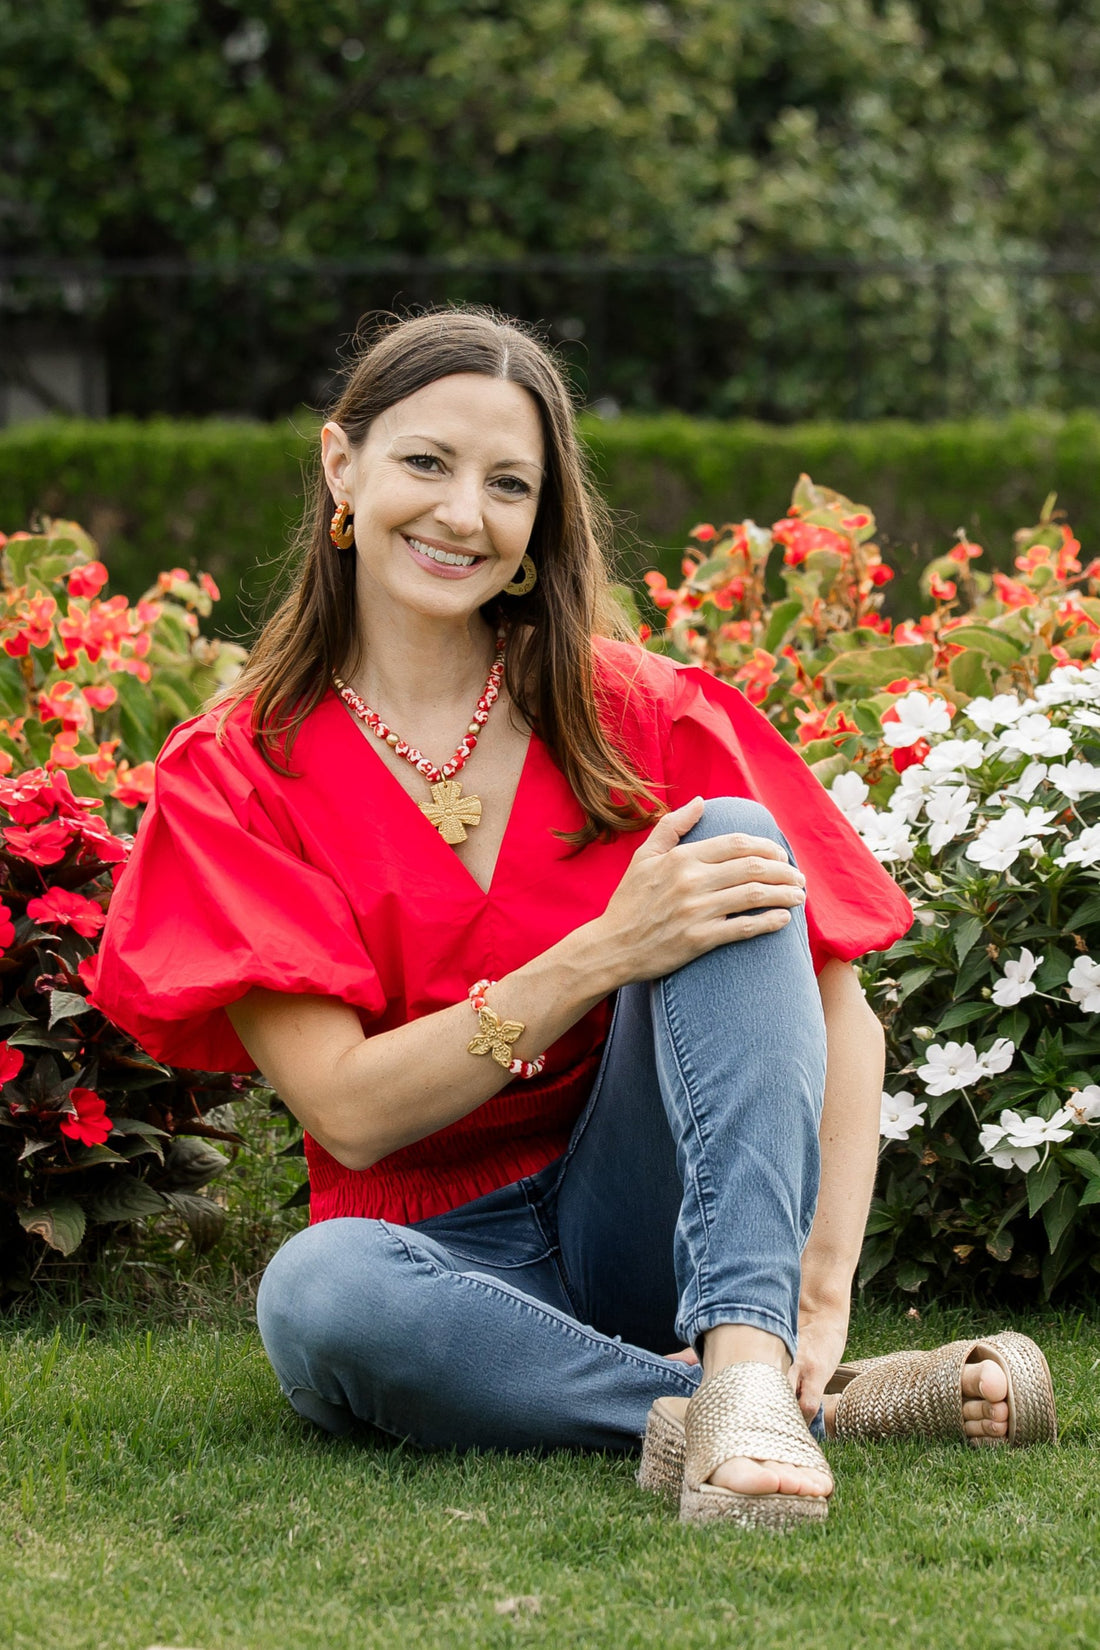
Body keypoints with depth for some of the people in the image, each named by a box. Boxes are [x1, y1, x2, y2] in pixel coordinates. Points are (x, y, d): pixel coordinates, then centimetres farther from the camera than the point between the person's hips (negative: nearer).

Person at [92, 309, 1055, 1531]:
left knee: (728, 839, -21)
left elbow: (838, 1009, -4)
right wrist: (605, 952, -24)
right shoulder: (234, 775, -1)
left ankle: (748, 1359, -39)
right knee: (316, 1292, -38)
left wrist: (821, 1294, -19)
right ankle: (830, 1403, -29)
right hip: (438, 1250, -1)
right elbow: (349, 1110, -12)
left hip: (654, 1227, 1)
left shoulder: (637, 715, 1)